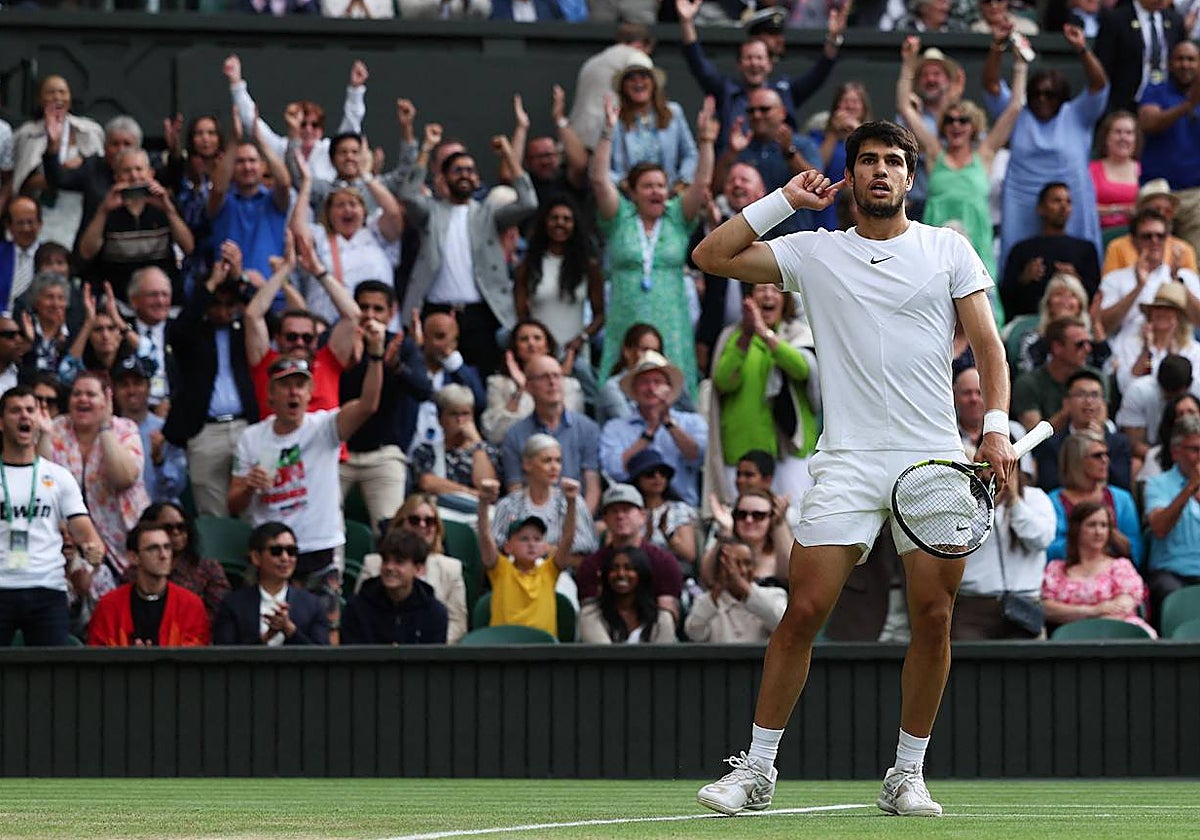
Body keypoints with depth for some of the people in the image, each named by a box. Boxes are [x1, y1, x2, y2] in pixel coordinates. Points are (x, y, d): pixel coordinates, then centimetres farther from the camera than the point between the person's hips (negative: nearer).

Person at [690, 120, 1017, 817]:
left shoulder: (948, 249, 10)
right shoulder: (815, 252, 11)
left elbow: (988, 345, 7)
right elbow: (711, 257, 6)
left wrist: (997, 426, -7)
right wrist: (785, 201, 5)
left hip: (936, 460, 0)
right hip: (849, 462, 0)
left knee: (934, 617, -2)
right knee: (804, 610, -7)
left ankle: (908, 774, 9)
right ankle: (757, 769, 1)